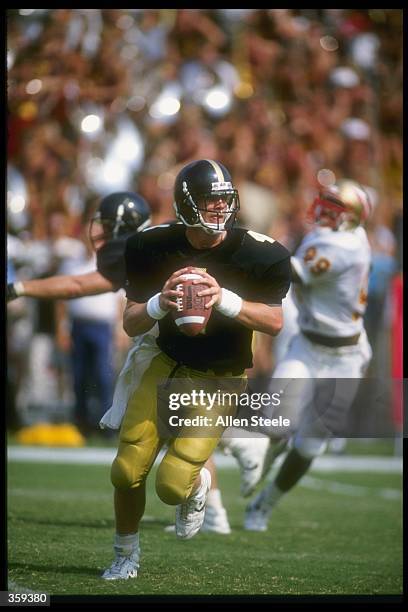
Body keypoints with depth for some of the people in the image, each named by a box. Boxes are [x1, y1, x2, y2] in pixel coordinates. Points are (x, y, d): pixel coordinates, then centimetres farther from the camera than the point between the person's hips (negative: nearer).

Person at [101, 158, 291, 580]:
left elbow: (275, 323, -11)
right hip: (166, 365, 2)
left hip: (218, 380, -2)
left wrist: (224, 299, -28)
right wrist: (162, 301, -29)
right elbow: (131, 324, -6)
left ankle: (197, 485, 26)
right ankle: (126, 556, 23)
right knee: (127, 472, -4)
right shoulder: (154, 247, -11)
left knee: (172, 486, -13)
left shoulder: (259, 255, -17)